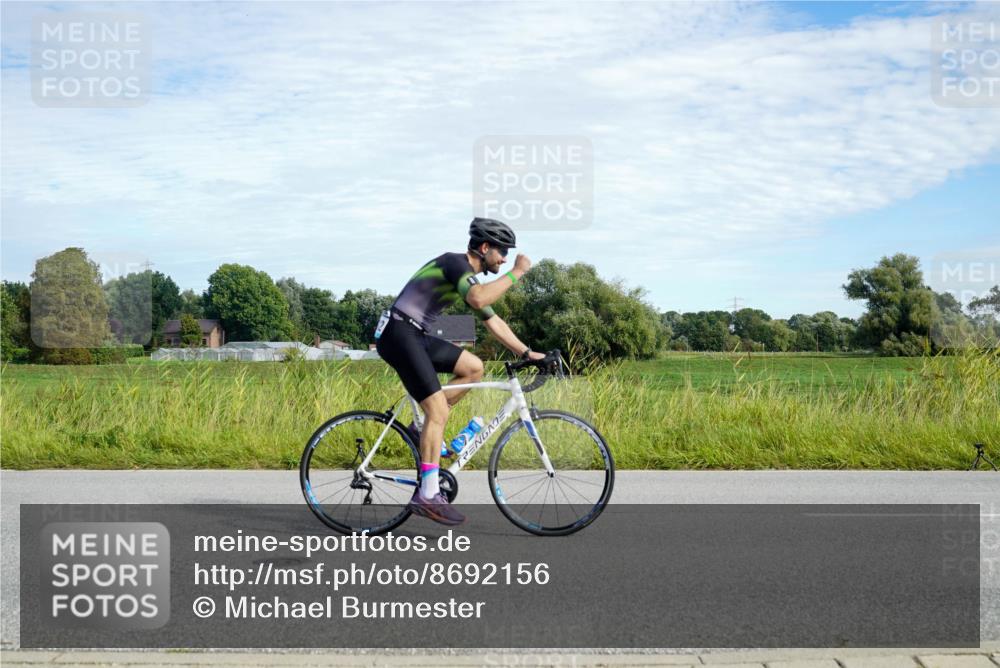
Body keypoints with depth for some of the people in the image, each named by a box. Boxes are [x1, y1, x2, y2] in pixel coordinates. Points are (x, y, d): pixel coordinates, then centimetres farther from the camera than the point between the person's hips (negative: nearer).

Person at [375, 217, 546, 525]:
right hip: (399, 333, -10)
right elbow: (478, 299, -32)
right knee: (439, 410, -14)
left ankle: (425, 426, 10)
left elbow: (492, 321, 23)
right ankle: (428, 495, -13)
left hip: (417, 335, 10)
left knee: (474, 367, 5)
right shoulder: (455, 262, -13)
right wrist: (516, 273, -23)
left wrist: (526, 353, 21)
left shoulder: (471, 277, 17)